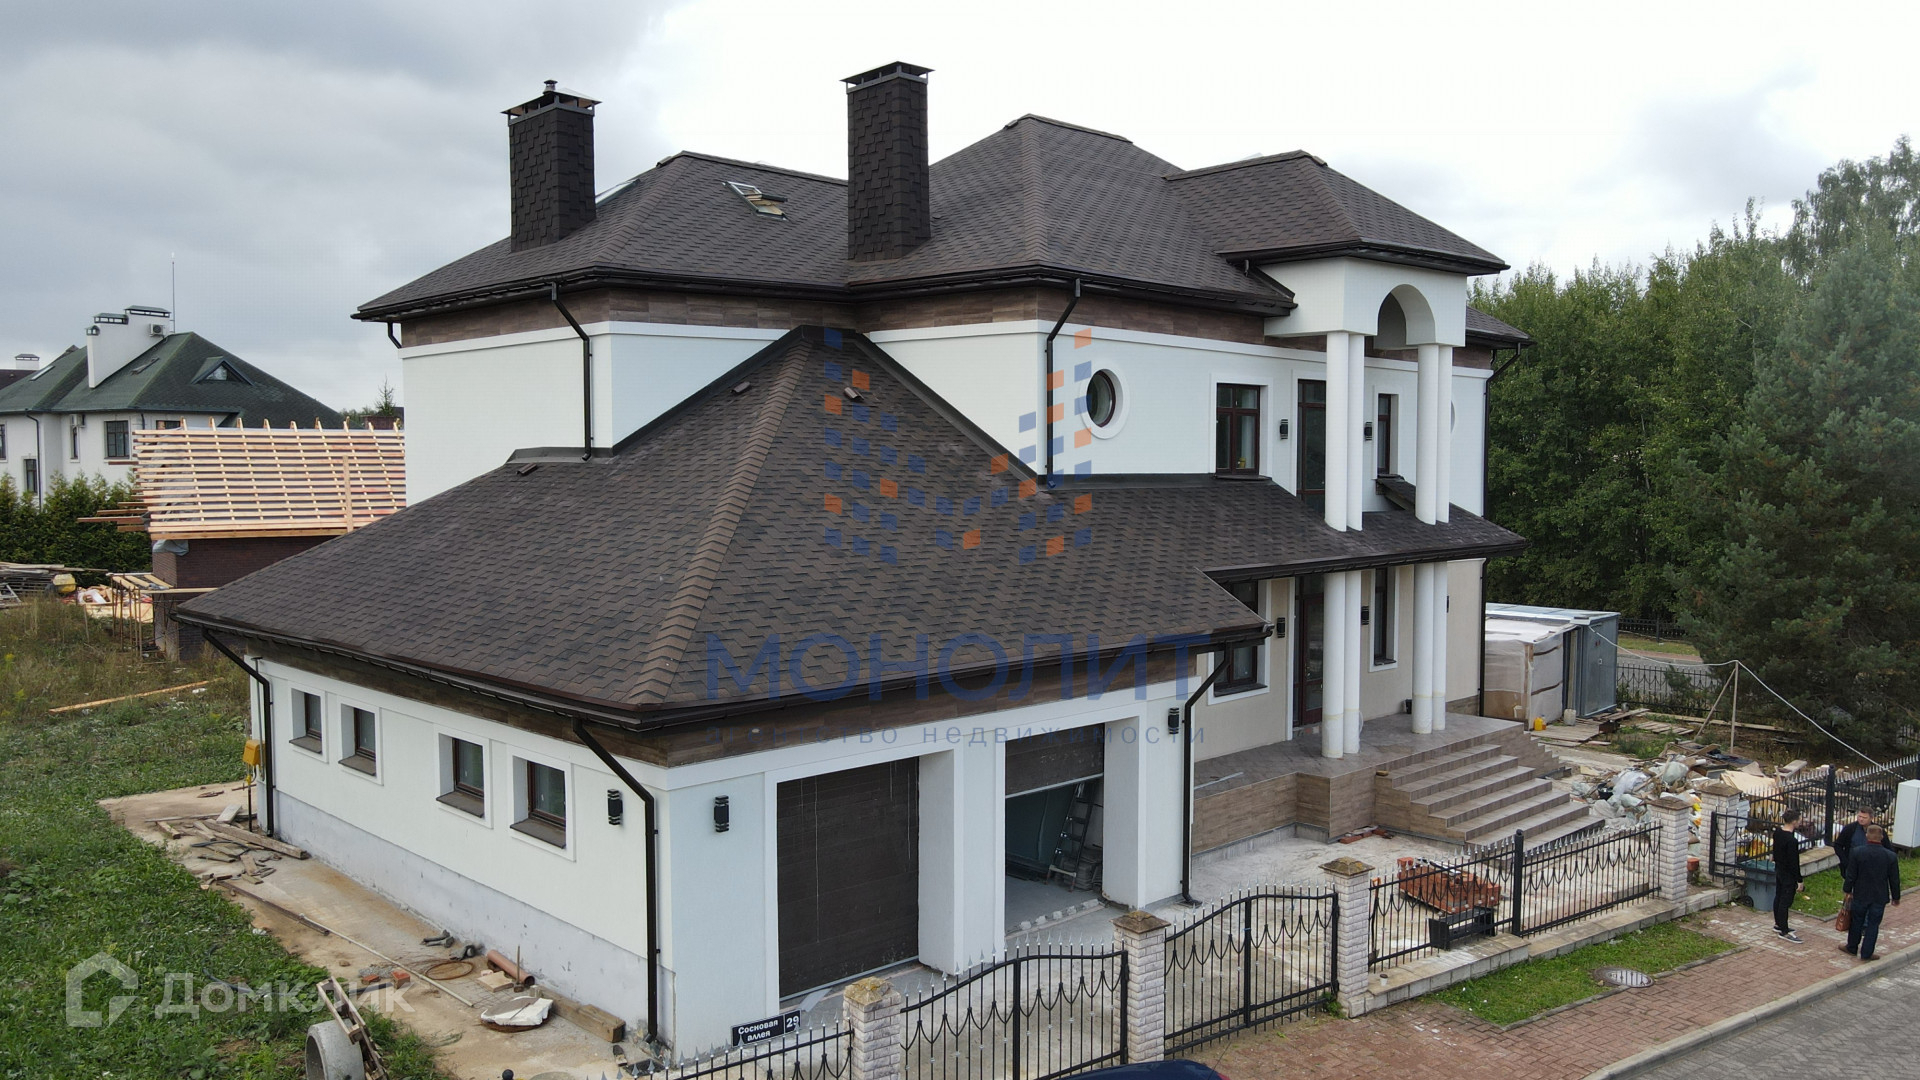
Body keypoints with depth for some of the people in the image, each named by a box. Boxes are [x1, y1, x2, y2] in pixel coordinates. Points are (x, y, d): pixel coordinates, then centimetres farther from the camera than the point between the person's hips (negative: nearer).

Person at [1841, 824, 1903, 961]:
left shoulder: (1857, 852, -15)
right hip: (1880, 897, 0)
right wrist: (1896, 897, 11)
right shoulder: (1890, 856, -12)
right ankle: (1866, 953, 14)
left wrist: (1848, 891, 5)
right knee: (1873, 924, 9)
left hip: (1860, 895, 0)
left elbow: (1851, 875, -9)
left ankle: (1852, 948, 28)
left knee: (1857, 921, 15)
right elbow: (1894, 880, -3)